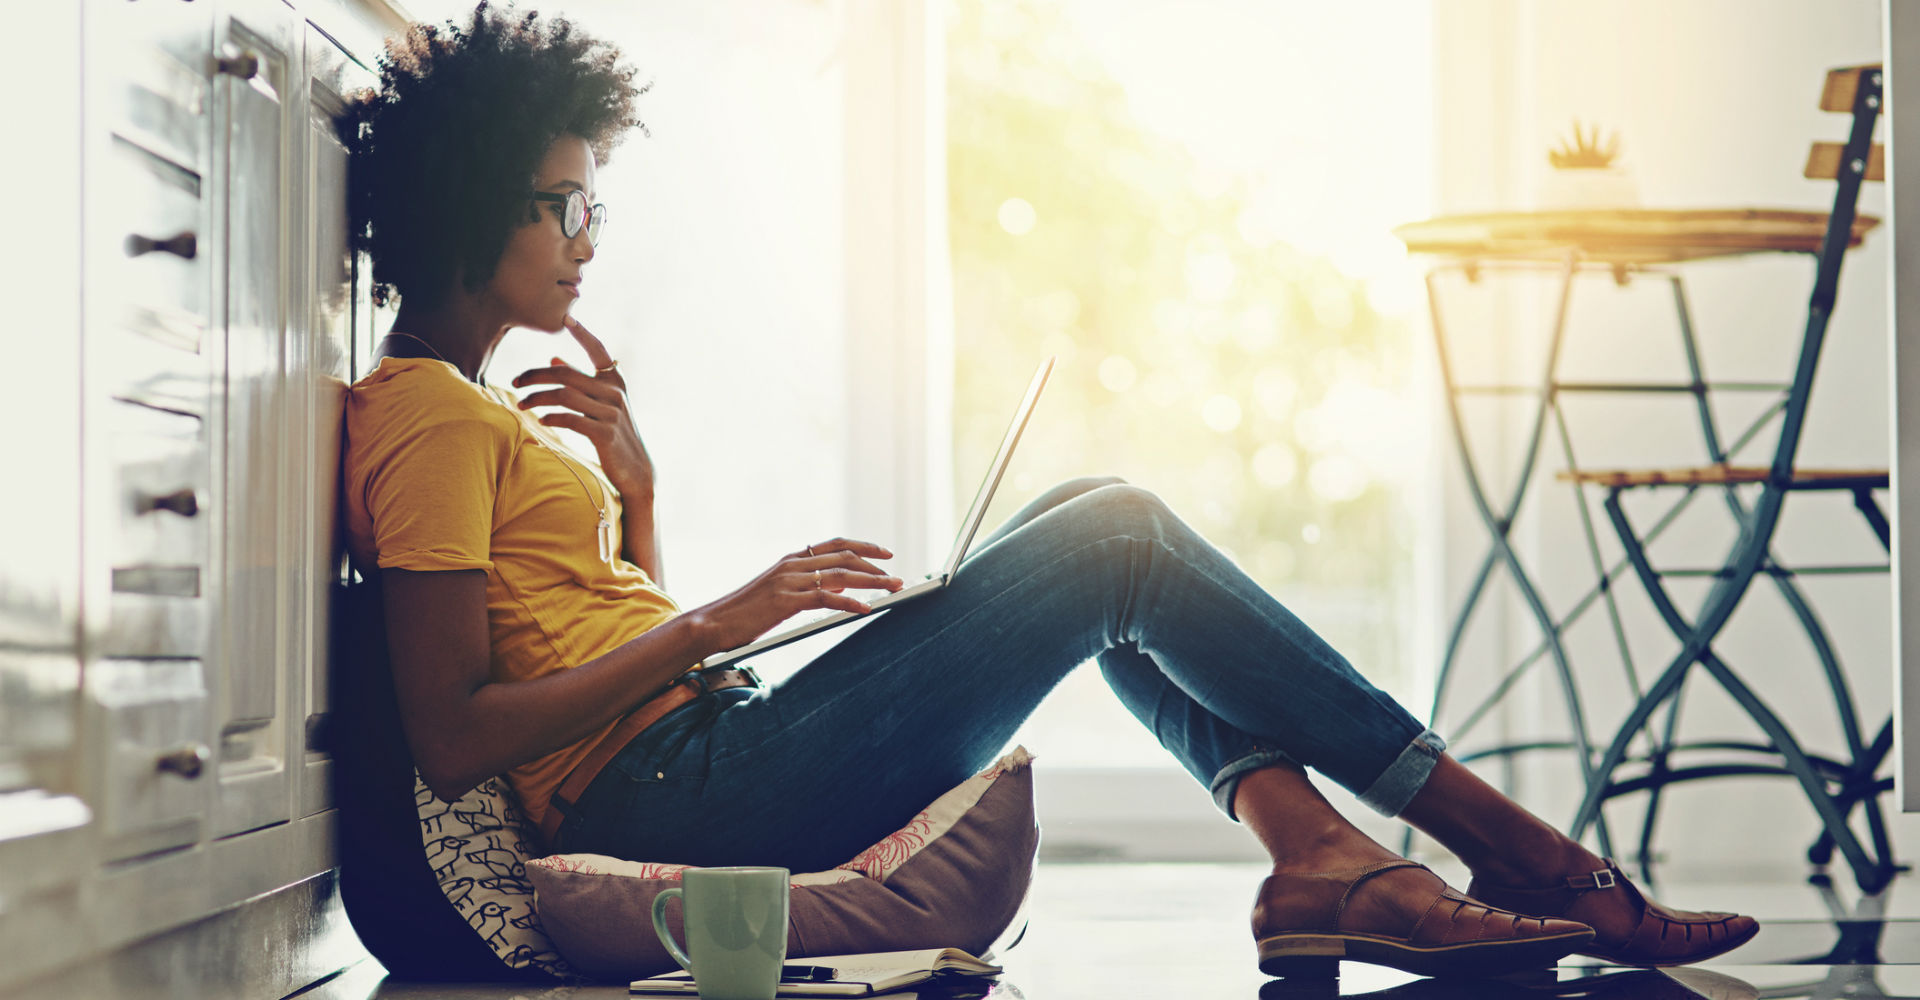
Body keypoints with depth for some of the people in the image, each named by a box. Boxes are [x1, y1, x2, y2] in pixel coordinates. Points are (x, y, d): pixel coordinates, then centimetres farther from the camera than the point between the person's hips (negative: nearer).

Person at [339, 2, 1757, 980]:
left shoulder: (475, 410, 23)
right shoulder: (427, 418, -8)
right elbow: (454, 739, -19)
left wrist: (634, 488, 9)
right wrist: (716, 623, -15)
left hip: (708, 766, 10)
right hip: (676, 797, -10)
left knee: (1097, 528, 9)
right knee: (1120, 541, -10)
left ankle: (1310, 852, -11)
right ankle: (1508, 849, -5)